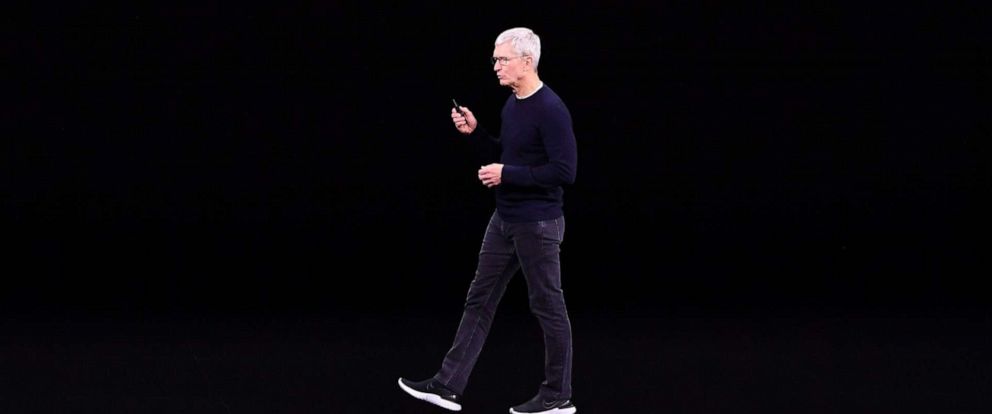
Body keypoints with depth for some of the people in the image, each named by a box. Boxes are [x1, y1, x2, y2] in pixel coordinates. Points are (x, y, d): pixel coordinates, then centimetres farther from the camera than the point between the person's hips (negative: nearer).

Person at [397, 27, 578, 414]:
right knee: (479, 300, 9)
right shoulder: (512, 103, 9)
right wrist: (476, 130, 8)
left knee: (548, 308, 2)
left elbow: (565, 172, -24)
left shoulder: (550, 110, -19)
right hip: (504, 220, 9)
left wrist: (506, 174, -20)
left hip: (537, 224, -9)